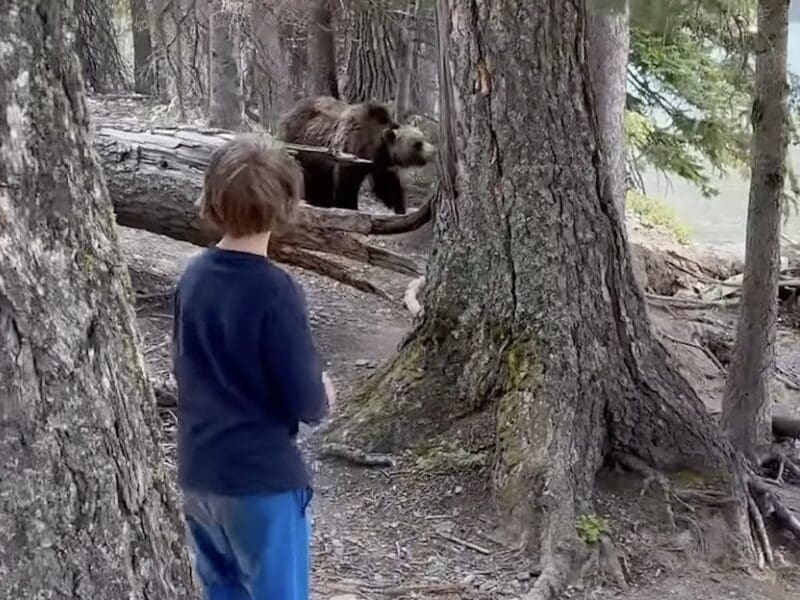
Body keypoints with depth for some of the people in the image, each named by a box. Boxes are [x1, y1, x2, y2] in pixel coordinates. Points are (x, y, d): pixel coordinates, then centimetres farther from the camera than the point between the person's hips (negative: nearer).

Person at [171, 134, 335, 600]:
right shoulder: (274, 291, -20)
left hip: (198, 476, 7)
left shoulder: (194, 277, 0)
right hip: (261, 480, -7)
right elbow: (306, 404, -17)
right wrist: (324, 395, 3)